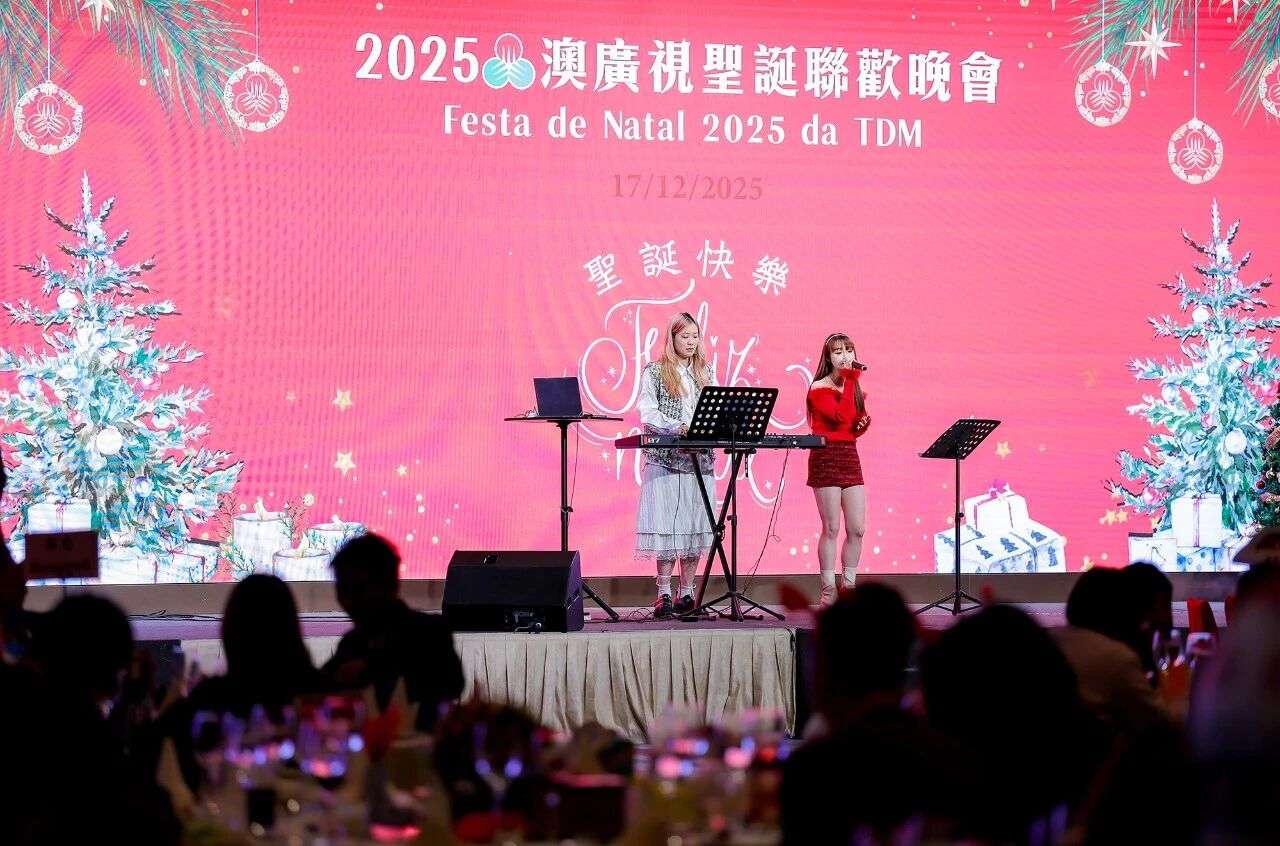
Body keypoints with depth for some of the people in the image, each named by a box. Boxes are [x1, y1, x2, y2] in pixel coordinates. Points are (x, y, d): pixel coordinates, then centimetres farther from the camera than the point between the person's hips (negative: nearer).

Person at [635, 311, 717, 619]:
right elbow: (648, 413, -6)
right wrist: (676, 427, -22)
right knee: (666, 527, -8)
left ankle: (687, 594, 7)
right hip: (665, 459, -4)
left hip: (700, 461, 4)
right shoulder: (654, 371, 3)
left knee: (695, 527, 2)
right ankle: (663, 595, -5)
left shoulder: (706, 372, 16)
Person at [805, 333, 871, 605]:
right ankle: (828, 590, 1)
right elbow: (840, 416, -23)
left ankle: (848, 587, 11)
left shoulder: (853, 388, 15)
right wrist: (850, 382, -17)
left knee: (857, 529, 3)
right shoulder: (819, 389, -6)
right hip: (826, 457, -7)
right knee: (832, 528, -5)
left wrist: (863, 424, 1)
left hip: (850, 456, 7)